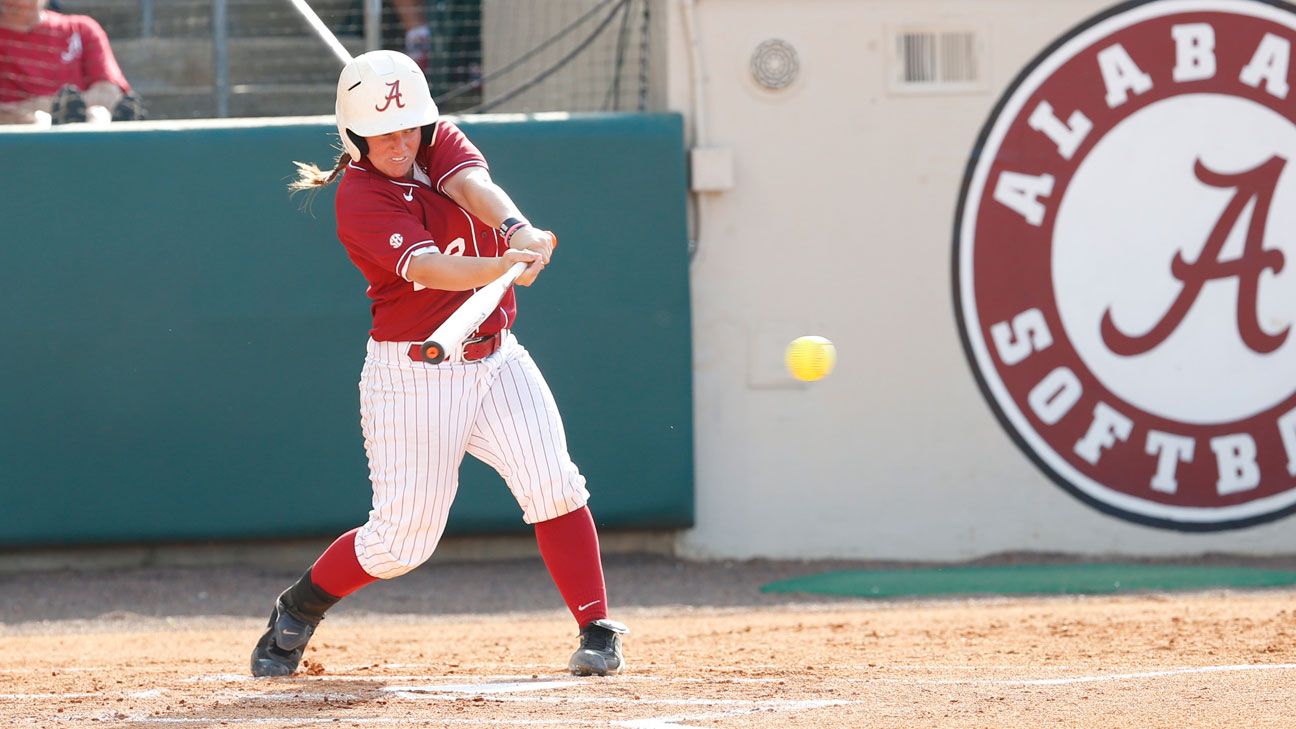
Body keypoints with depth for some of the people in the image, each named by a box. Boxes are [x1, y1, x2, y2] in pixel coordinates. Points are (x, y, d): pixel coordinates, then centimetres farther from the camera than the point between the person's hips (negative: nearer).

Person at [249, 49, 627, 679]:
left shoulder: (440, 143, 2)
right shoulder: (360, 201, -16)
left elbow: (475, 187, -20)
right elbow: (427, 269, -32)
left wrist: (518, 230, -43)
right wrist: (502, 266, -51)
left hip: (495, 359, 5)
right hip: (414, 375, -5)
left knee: (553, 485, -15)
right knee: (403, 539, -4)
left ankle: (598, 631, -10)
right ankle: (298, 610, 22)